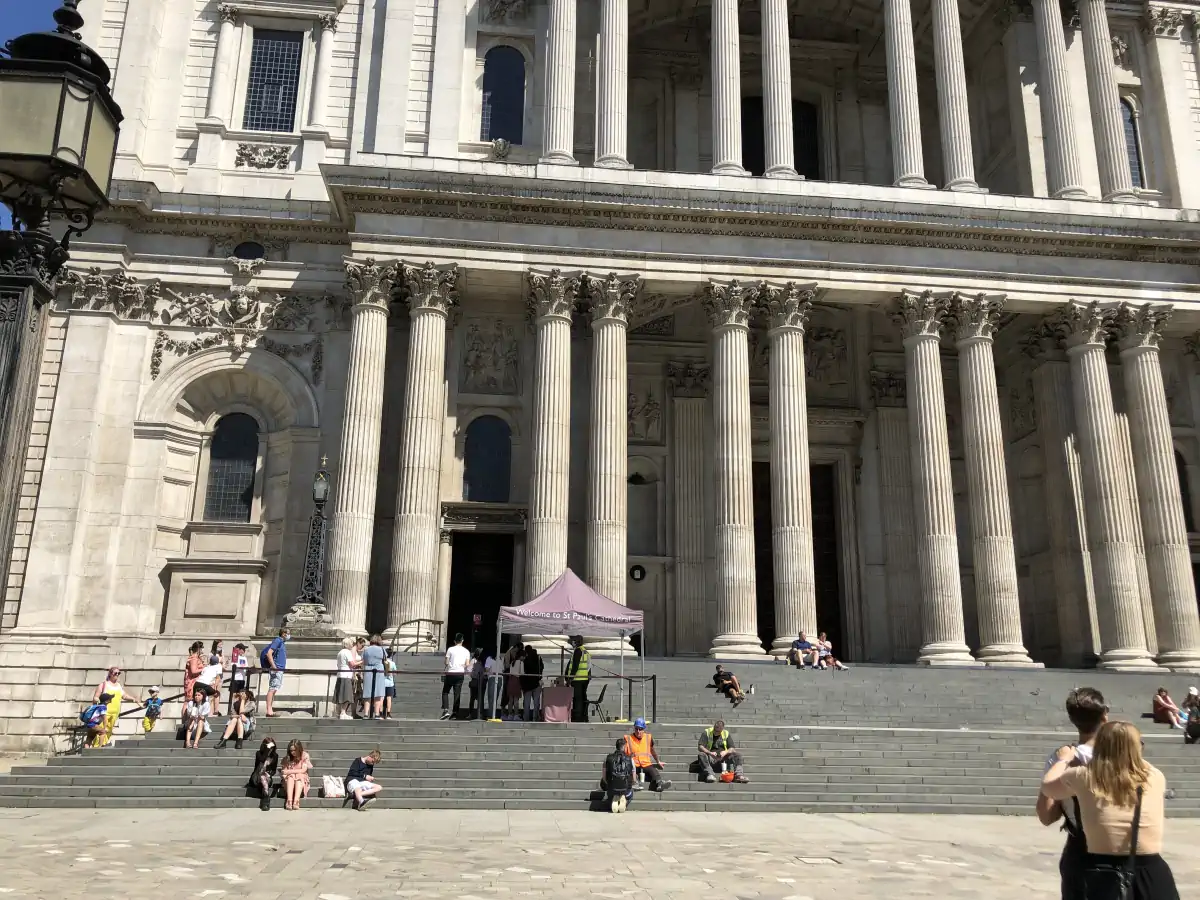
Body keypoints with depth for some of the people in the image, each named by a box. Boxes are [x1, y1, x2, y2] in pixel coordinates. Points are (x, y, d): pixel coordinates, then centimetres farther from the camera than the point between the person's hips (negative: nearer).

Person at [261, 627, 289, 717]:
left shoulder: (282, 643, 18)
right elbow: (269, 653, -18)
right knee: (272, 689, -11)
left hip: (280, 670, 10)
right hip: (276, 669, -10)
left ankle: (271, 710, 13)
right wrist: (273, 667, -20)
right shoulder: (277, 641, -9)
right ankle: (269, 711, -15)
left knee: (274, 689, 10)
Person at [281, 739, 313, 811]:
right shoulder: (287, 757, 3)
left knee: (299, 776, -34)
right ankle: (289, 800, -47)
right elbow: (284, 769, -3)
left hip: (301, 779, -2)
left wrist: (289, 771, -19)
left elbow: (303, 770, -12)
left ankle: (296, 801, -50)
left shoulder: (305, 756, -4)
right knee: (290, 777, -31)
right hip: (289, 780, 2)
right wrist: (283, 772, -26)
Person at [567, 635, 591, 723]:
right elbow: (589, 667, 20)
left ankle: (577, 718, -8)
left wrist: (570, 677, -16)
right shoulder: (586, 651, 18)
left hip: (578, 679, -9)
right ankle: (584, 718, 18)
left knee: (577, 698, -7)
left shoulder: (578, 651, -11)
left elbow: (575, 665, -17)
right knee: (583, 698, 13)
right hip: (585, 679, 9)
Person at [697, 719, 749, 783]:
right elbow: (700, 747, -9)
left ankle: (738, 774, -34)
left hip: (723, 757, 3)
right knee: (702, 755, -33)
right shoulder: (706, 733, 1)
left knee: (737, 755, -19)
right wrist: (710, 753, -26)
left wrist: (726, 752, -18)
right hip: (710, 757, -2)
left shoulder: (726, 734, 9)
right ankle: (710, 774, -45)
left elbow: (733, 749, 5)